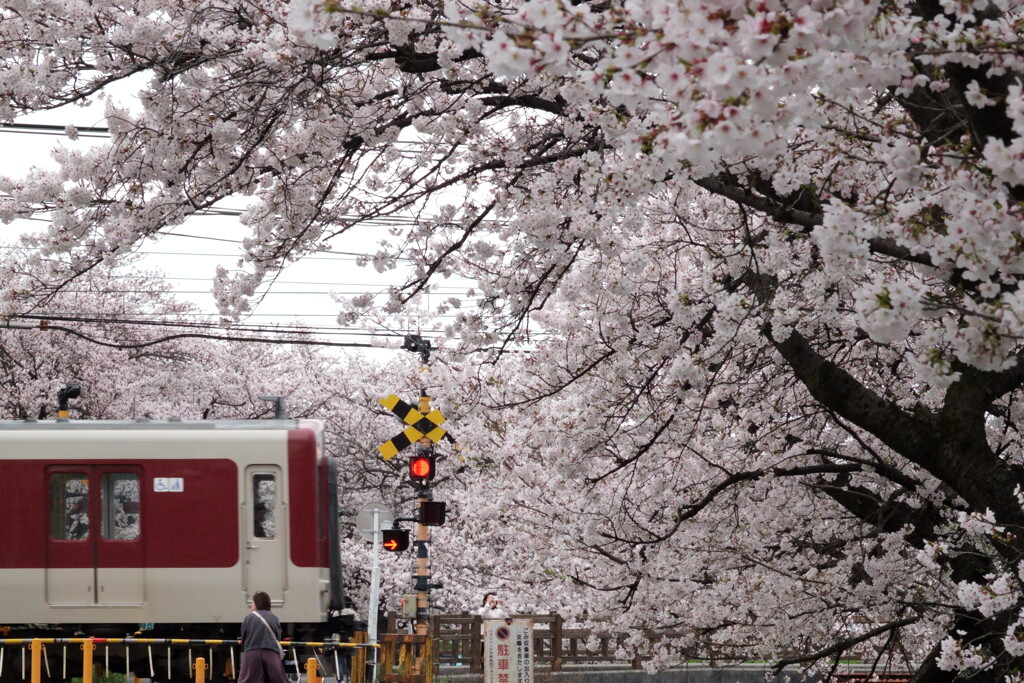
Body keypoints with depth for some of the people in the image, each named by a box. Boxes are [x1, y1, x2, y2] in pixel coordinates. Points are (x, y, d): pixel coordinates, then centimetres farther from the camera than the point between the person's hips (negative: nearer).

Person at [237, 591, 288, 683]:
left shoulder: (249, 617, 3)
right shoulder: (274, 618, 8)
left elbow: (243, 638, 10)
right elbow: (278, 637, 13)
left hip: (252, 654, -2)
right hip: (272, 654, 2)